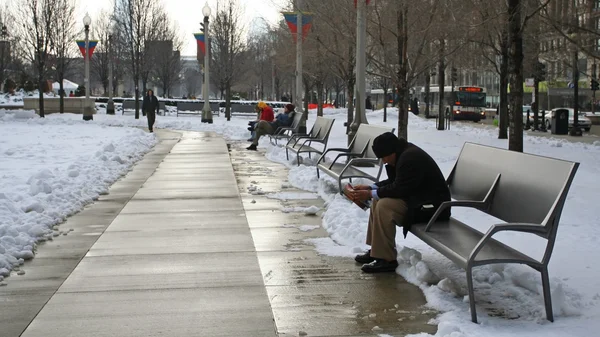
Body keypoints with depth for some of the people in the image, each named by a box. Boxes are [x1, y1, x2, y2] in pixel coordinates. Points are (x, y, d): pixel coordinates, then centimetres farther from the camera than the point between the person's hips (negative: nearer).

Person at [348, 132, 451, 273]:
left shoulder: (410, 158, -23)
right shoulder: (403, 153, 9)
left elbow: (399, 189, -23)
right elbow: (394, 182, 16)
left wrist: (370, 194, -15)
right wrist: (370, 188, 5)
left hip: (432, 205, -11)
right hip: (418, 197, 11)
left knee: (384, 206, -24)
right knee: (378, 200, 11)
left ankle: (386, 259, -19)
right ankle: (376, 250, 13)